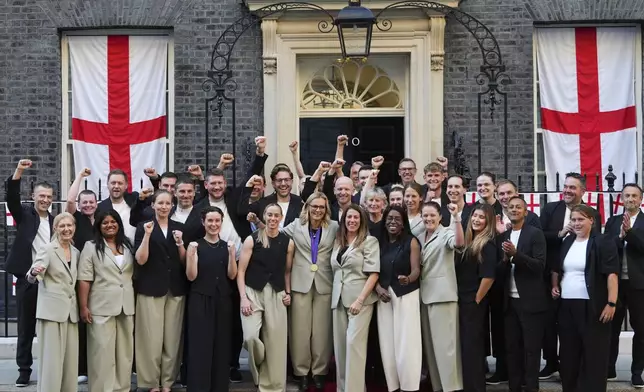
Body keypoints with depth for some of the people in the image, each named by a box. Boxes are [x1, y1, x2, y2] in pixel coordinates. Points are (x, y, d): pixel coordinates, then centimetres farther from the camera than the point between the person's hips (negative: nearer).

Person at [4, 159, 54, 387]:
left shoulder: (55, 221, 11)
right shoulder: (24, 214, 4)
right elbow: (12, 198, -14)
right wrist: (19, 171, -27)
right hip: (27, 278, -2)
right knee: (26, 326, 5)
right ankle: (24, 369, 12)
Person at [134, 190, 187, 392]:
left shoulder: (179, 228, 10)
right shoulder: (143, 227, 2)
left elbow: (185, 262, 10)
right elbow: (140, 260, -6)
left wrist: (180, 243, -8)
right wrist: (147, 235, -16)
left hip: (176, 289, 3)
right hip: (151, 288, -3)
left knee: (172, 337, 3)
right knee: (151, 337, -6)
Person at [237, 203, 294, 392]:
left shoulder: (288, 242, 4)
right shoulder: (252, 239, -3)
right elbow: (241, 271, -3)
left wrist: (288, 293, 2)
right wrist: (243, 297, -10)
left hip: (277, 294, 2)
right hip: (253, 292, -2)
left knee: (275, 342, 1)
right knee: (251, 337, -19)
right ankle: (257, 370, 12)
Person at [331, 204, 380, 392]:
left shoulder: (369, 241, -3)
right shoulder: (338, 242, 15)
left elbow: (373, 273, -10)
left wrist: (360, 300, -17)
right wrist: (335, 296, 8)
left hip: (360, 299, -6)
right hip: (339, 299, 6)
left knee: (354, 343, -12)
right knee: (340, 345, 6)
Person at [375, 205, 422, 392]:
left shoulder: (411, 242, -2)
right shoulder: (380, 242, 9)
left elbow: (416, 269, -10)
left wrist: (408, 279, -31)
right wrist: (378, 287, -9)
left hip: (406, 295, -4)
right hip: (384, 295, 4)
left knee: (406, 341, -8)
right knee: (387, 341, 3)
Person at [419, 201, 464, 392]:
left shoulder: (446, 233, -5)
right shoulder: (420, 238, 15)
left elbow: (459, 242, -28)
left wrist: (456, 217, -37)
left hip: (443, 293, -7)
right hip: (425, 294, 7)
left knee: (445, 342, -8)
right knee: (430, 342, 10)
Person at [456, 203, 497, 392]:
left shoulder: (488, 244, -14)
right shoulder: (469, 241, 11)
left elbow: (488, 276, -21)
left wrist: (477, 300, -14)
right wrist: (466, 300, 11)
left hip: (474, 302, -8)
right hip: (464, 301, 8)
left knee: (472, 346, -2)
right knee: (468, 345, 14)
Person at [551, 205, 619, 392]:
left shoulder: (603, 243, -5)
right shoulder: (567, 242, 14)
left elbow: (611, 274, -12)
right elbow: (557, 269, 28)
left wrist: (611, 303, -19)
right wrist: (554, 286, 10)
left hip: (592, 307, -6)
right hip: (567, 306, 6)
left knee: (593, 354, -1)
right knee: (568, 352, 11)